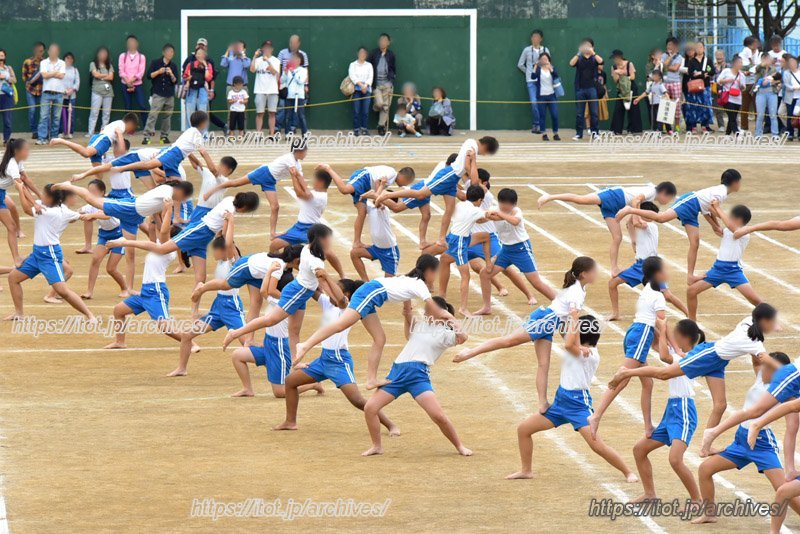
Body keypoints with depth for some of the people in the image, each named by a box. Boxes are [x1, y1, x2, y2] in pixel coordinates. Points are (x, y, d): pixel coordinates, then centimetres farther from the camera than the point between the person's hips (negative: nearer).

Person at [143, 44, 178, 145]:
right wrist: (158, 72, -17)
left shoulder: (173, 66, 9)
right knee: (153, 115, -12)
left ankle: (164, 136, 16)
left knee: (167, 116, 7)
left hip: (169, 95, 4)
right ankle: (146, 136, -15)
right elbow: (149, 75, -3)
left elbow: (175, 81, 6)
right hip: (157, 94, -4)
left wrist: (171, 74, -12)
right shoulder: (155, 63, 2)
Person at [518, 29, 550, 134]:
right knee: (534, 103, -10)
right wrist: (528, 72, 8)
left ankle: (536, 125, 8)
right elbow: (520, 64, 11)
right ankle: (536, 125, -1)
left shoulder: (545, 50, 5)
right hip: (531, 80, -1)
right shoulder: (527, 50, 4)